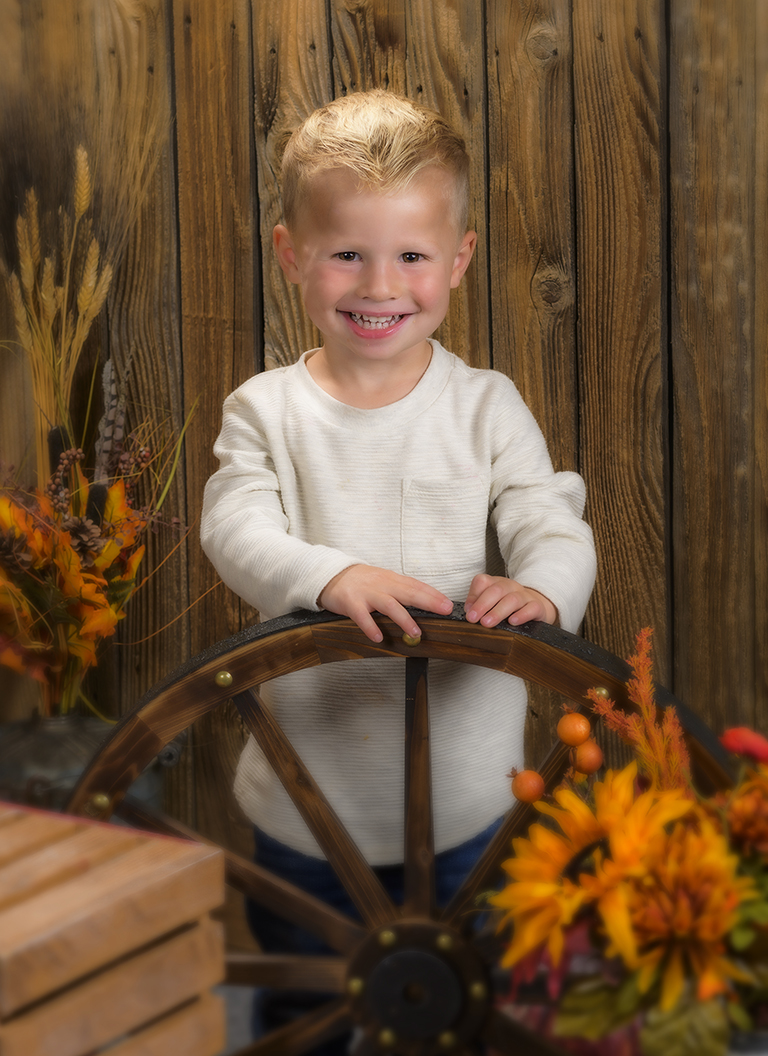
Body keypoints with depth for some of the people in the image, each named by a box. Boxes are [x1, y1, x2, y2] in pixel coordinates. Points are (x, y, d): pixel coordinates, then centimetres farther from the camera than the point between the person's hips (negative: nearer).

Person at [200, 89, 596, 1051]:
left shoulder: (487, 407, -3)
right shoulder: (265, 410, -4)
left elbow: (554, 526, -12)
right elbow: (235, 526, -17)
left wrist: (540, 591, -36)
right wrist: (330, 576, -38)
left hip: (470, 801, 0)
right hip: (305, 802, 0)